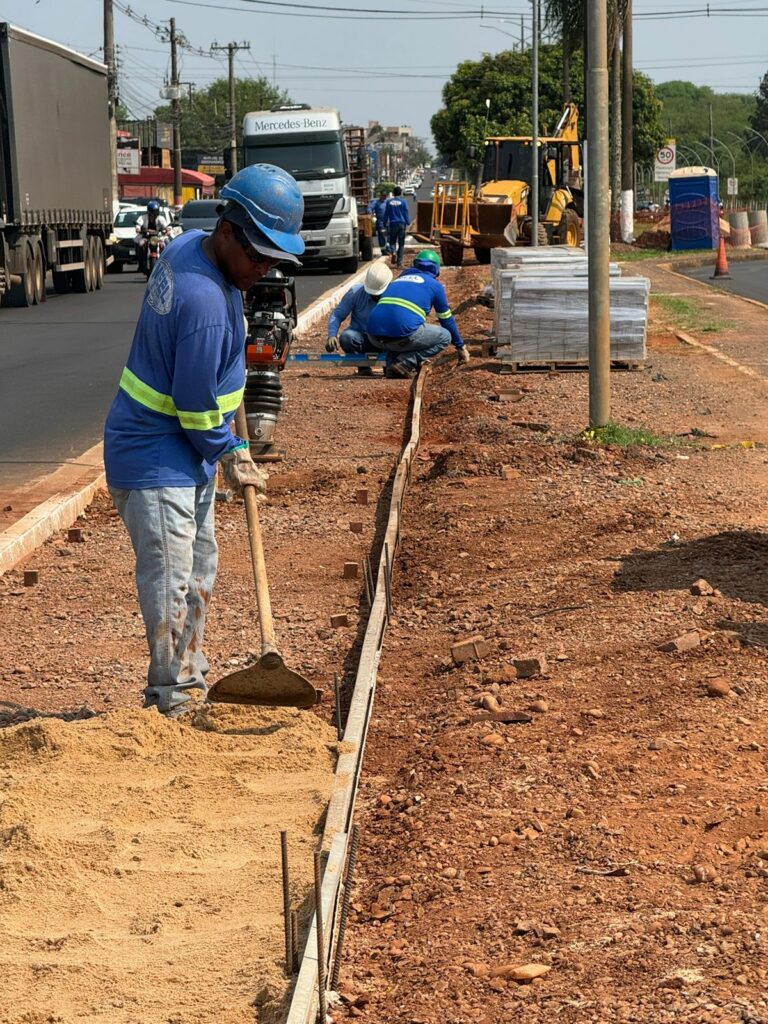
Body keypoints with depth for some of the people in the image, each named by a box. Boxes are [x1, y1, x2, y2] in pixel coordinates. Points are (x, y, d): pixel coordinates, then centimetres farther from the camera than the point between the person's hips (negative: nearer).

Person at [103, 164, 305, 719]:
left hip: (186, 451, 11)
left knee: (199, 570, 19)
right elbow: (196, 407, -22)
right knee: (170, 580, -7)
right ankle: (172, 702, 1)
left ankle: (191, 679, 32)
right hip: (157, 459, -11)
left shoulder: (189, 246, 1)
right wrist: (229, 454, -6)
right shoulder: (205, 303, -29)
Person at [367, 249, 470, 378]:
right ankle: (405, 363, -3)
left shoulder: (398, 279, 32)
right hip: (403, 333, -6)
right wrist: (461, 347, 40)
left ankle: (391, 363, 10)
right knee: (445, 336, 15)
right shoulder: (434, 284, 17)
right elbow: (447, 319, 25)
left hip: (374, 336, 6)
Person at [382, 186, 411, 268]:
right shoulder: (403, 202, -3)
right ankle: (399, 262, 5)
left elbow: (386, 214, 8)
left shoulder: (389, 202, 3)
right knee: (401, 243, 5)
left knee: (392, 241, 13)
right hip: (401, 224, -1)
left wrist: (385, 224, 17)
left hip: (392, 224, 1)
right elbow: (407, 213, -3)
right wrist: (408, 223, 5)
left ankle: (393, 252, -19)